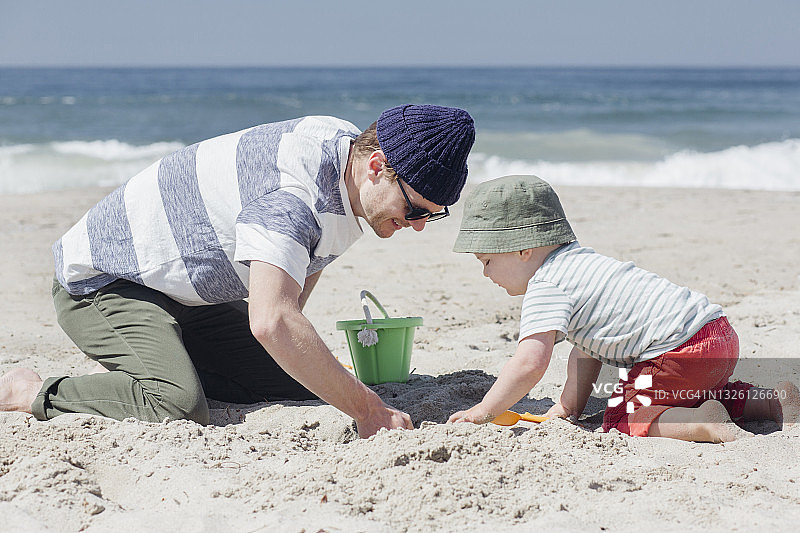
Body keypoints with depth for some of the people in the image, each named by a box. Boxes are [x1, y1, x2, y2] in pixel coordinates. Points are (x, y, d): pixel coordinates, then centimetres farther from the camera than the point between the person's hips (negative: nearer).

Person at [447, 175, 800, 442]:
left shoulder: (545, 286, -12)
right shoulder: (578, 264, 20)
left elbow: (530, 362, -22)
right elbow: (586, 349, 23)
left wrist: (483, 412, -14)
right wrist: (569, 405, 17)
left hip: (682, 348, -10)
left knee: (621, 418, -4)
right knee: (698, 397, 34)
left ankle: (704, 425, -20)